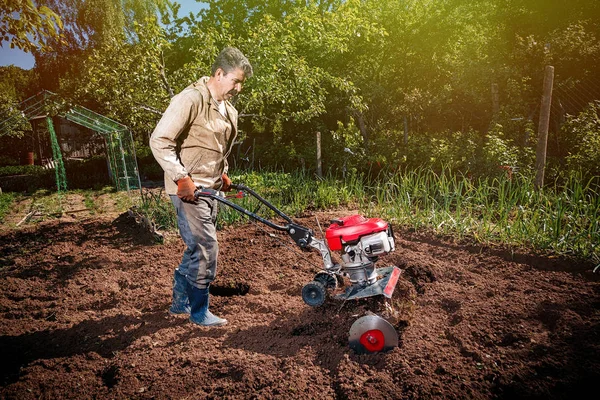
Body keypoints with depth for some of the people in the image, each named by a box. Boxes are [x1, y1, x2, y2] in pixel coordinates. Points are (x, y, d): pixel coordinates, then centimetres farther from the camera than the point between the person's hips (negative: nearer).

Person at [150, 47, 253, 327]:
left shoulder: (228, 110, 14)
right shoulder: (191, 99, -16)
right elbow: (159, 141, -20)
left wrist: (223, 174, 12)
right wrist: (182, 178, -23)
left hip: (210, 189, 9)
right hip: (189, 189, -9)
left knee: (197, 248, 16)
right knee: (206, 248, -6)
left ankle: (180, 302, 34)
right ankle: (199, 312, 12)